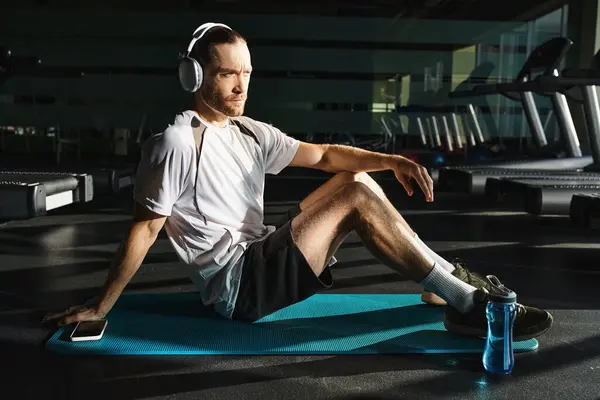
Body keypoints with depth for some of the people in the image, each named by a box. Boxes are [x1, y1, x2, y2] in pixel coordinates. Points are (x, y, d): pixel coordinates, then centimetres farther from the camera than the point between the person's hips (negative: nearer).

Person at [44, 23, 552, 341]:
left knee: (358, 179, -1)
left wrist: (391, 160, -6)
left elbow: (324, 155, 7)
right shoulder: (176, 143, -13)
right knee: (357, 195, -18)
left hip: (260, 263, 8)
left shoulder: (251, 134, 10)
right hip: (237, 286, -8)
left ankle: (446, 279, 2)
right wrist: (99, 308, -11)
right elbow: (145, 229, -12)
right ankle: (467, 304, -14)